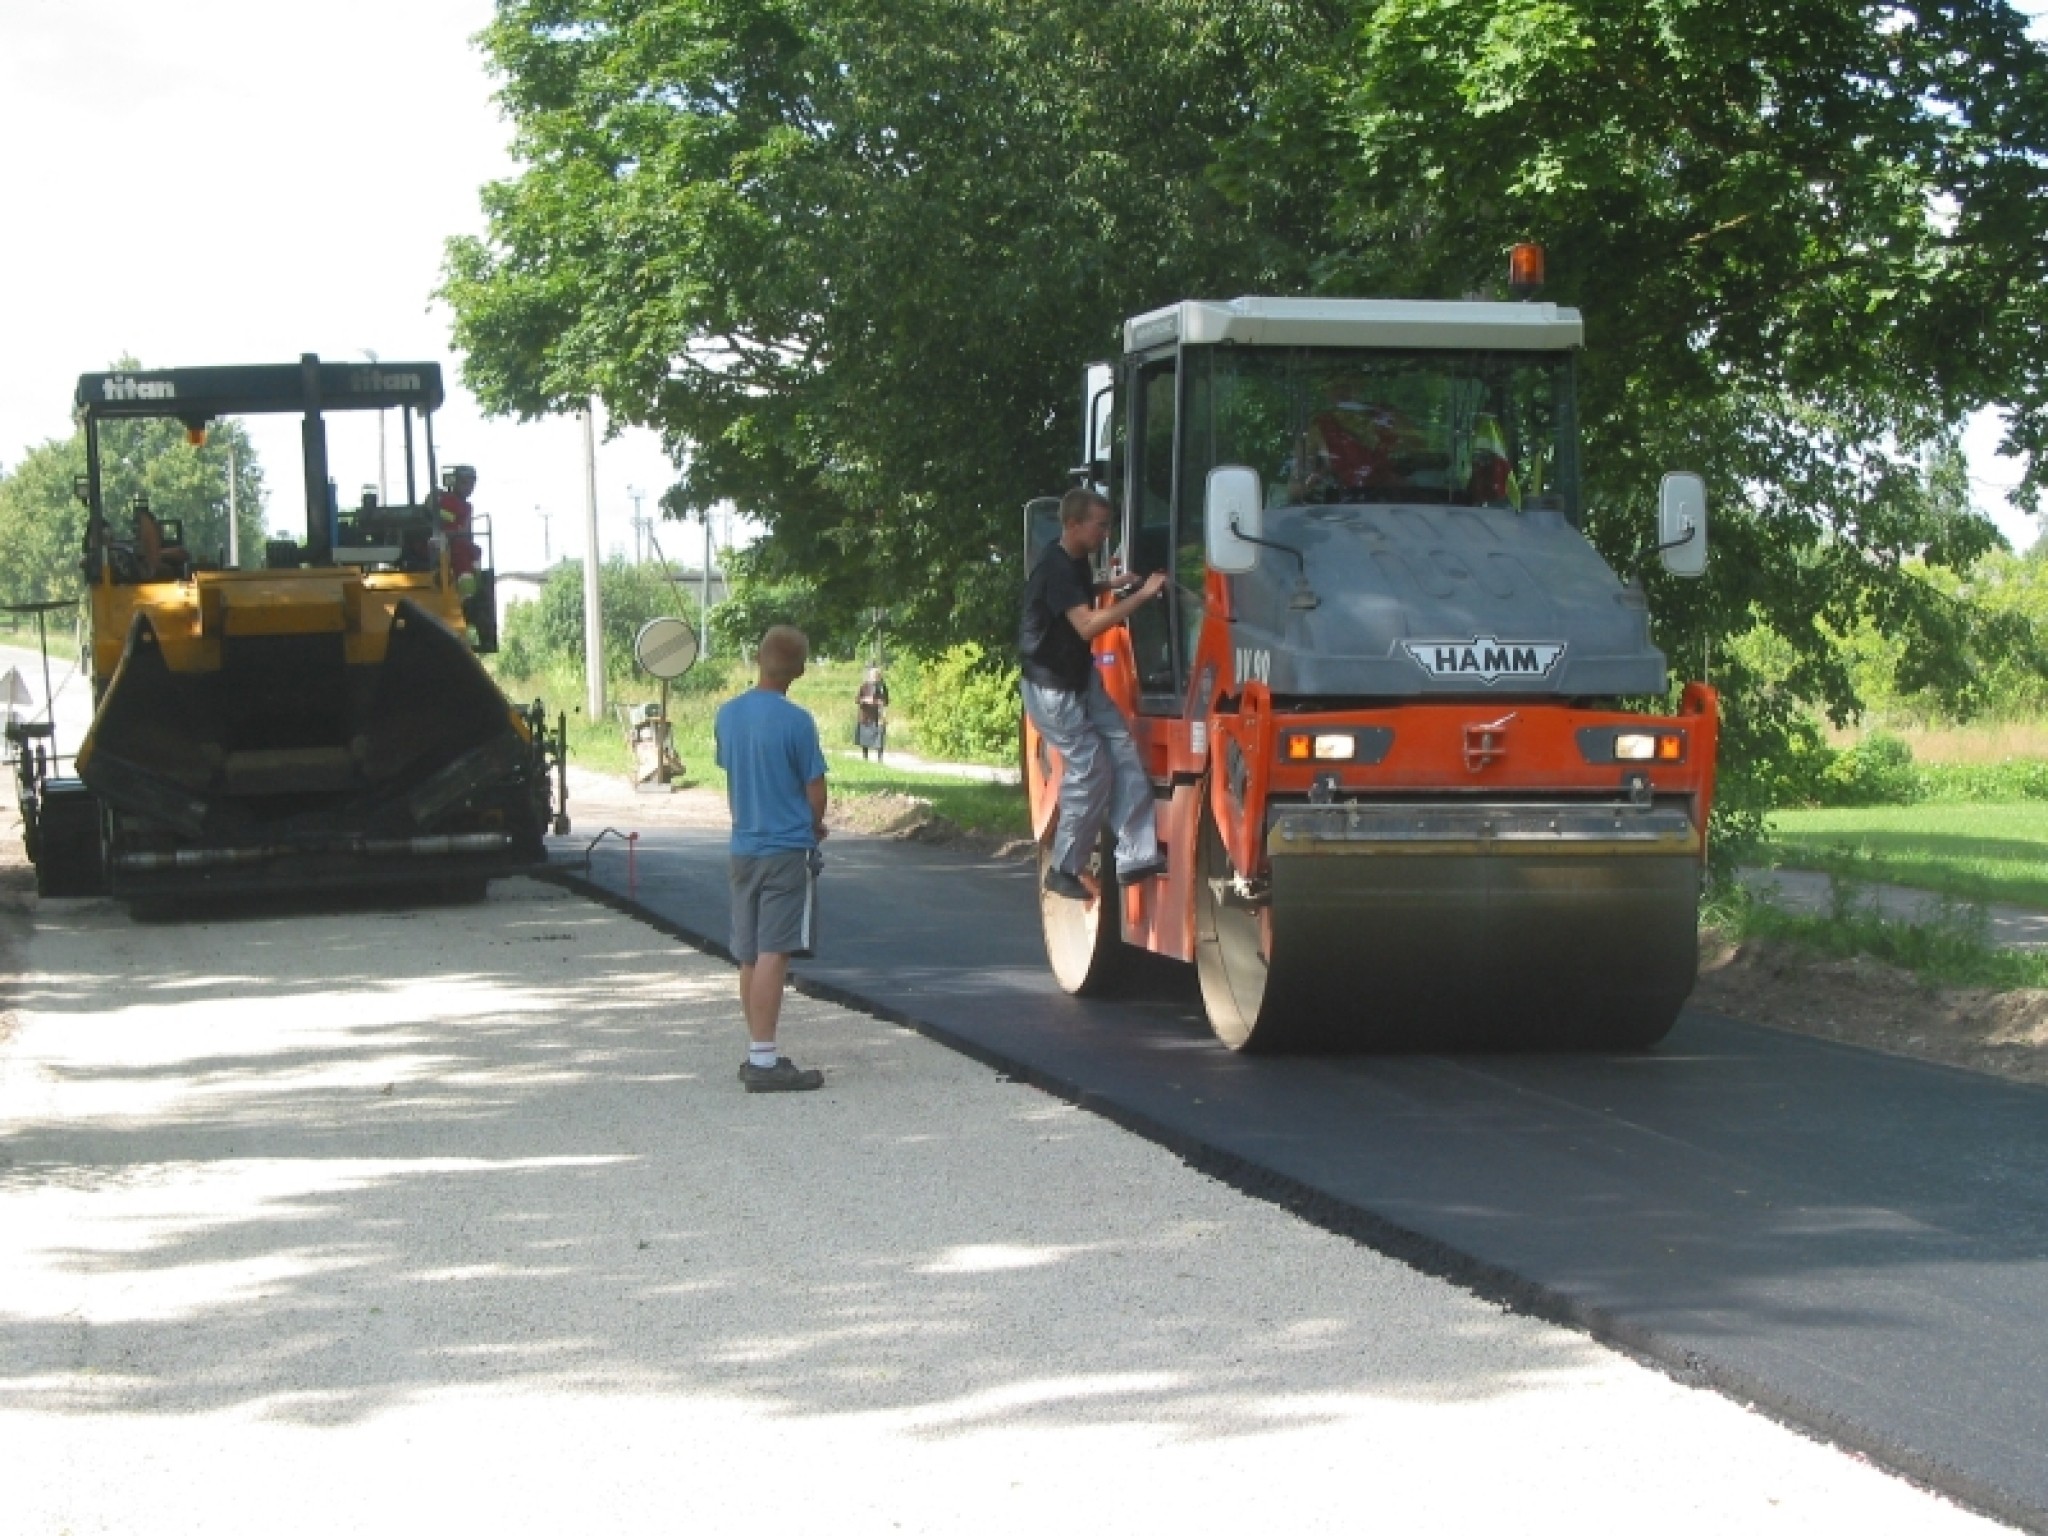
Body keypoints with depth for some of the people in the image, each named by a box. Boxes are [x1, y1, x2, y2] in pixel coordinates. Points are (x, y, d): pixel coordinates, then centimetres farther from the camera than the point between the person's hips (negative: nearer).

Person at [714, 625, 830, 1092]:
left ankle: (758, 1052, 19)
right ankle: (764, 1060, -13)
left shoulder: (727, 714, 4)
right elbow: (815, 792, -8)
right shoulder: (795, 720, -14)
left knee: (750, 956, 12)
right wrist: (815, 827, 12)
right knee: (773, 954, -9)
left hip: (743, 848, 6)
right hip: (788, 848, -6)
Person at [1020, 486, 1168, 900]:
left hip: (1081, 678, 9)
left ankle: (1136, 856, -4)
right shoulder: (1054, 569, -23)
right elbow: (1086, 626, -32)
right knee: (1091, 768, -9)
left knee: (1122, 751, -2)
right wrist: (1141, 595, -31)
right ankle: (1064, 871, 4)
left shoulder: (1079, 564, 8)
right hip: (1051, 688, -9)